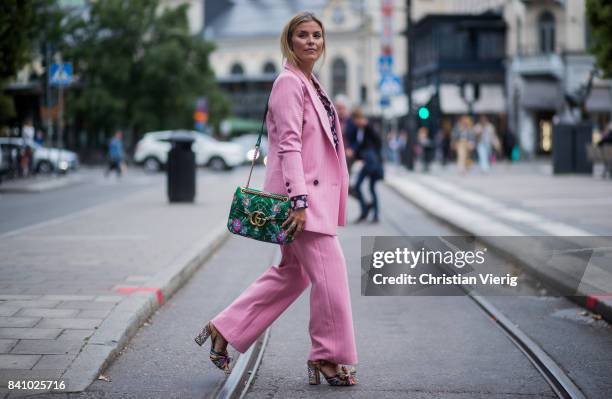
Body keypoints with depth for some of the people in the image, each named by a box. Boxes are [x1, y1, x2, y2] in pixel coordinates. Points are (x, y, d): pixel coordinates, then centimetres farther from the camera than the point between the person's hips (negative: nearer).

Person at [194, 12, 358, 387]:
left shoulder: (313, 84, 18)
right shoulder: (289, 82, -11)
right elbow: (289, 144, -18)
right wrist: (300, 200, -24)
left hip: (315, 194, 10)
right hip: (300, 193, -10)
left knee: (291, 273, 15)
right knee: (330, 273, -5)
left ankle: (224, 330, 21)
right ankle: (329, 357, 8)